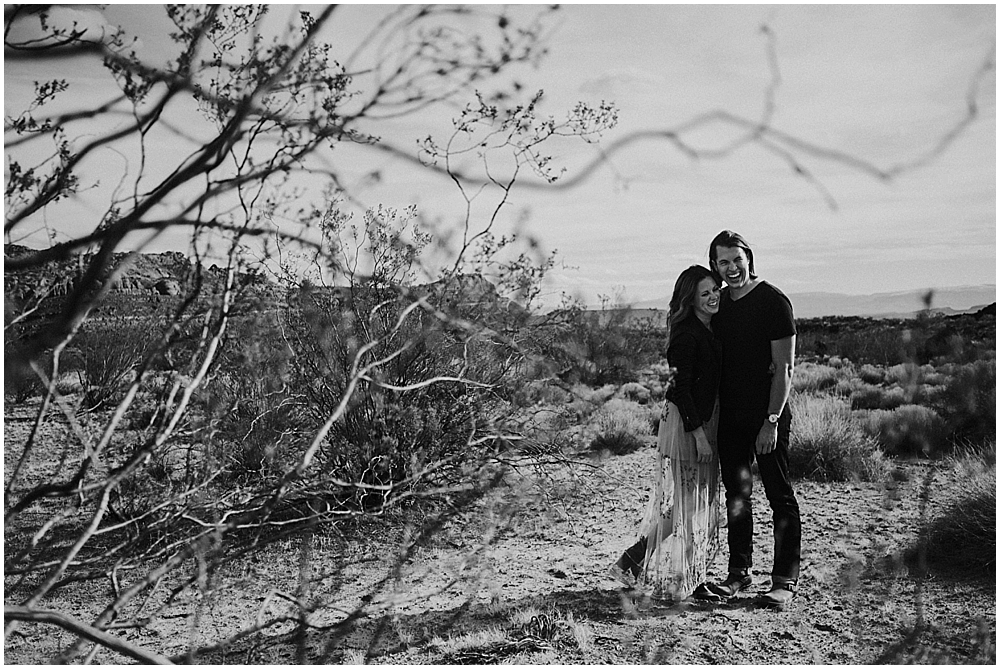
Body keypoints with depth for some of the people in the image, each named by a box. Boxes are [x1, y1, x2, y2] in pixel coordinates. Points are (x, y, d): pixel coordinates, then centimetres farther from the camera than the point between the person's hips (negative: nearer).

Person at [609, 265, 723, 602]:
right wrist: (699, 434, -22)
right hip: (684, 423, -9)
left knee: (699, 501, 15)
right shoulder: (687, 335, -18)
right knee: (681, 502, -3)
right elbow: (682, 388, -21)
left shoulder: (709, 331, 11)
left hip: (702, 421, 9)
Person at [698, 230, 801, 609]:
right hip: (730, 416, 6)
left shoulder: (773, 301, -9)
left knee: (780, 496, 1)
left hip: (767, 415, -6)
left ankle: (785, 580, 9)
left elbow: (784, 368, -12)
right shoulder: (719, 303, 10)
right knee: (736, 495, 11)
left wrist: (772, 420, -16)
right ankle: (739, 575, 22)